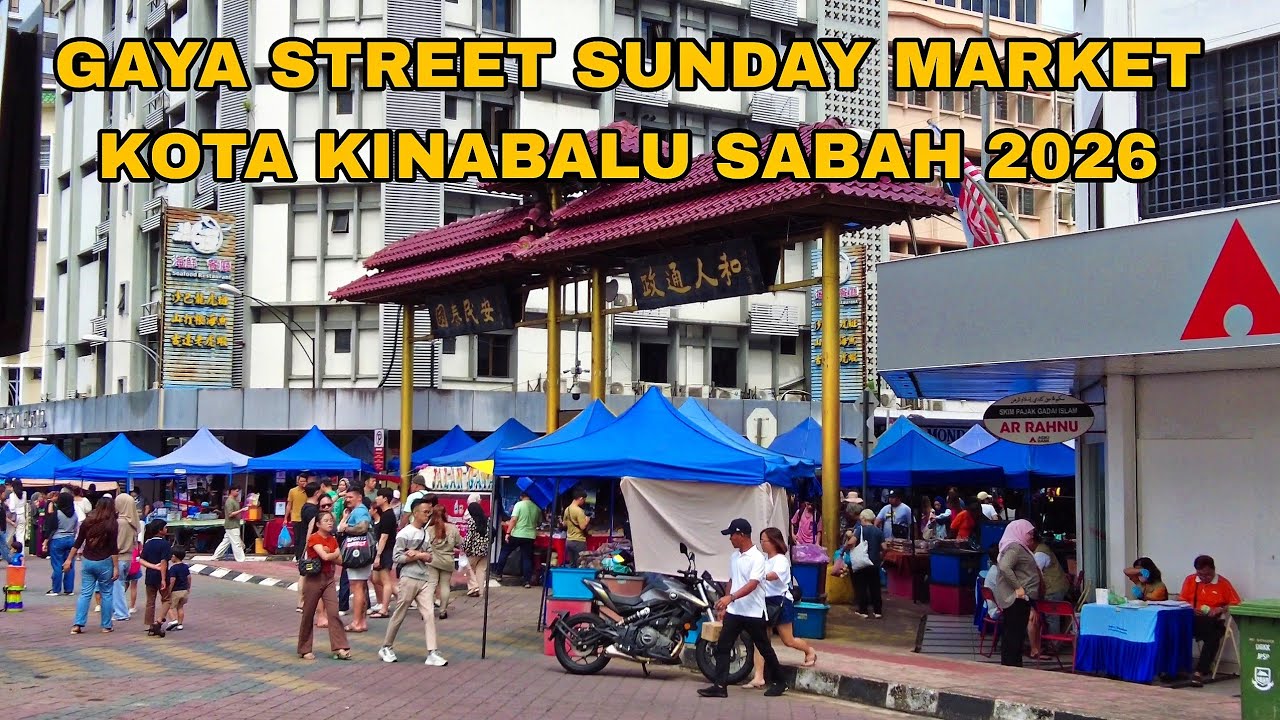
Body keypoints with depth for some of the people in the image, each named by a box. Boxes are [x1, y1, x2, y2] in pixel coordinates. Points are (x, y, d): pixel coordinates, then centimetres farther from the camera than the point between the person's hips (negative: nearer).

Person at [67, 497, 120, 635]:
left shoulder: (87, 522, 3)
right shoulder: (111, 524, -9)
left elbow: (77, 543, 6)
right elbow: (113, 548, -11)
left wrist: (69, 559, 13)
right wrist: (116, 567, -9)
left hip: (87, 561, 4)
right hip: (104, 562, -4)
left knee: (85, 593, 7)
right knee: (106, 594, 7)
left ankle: (77, 625, -2)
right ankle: (106, 626, 10)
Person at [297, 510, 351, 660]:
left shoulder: (333, 540, 10)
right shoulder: (314, 538, -10)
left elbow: (340, 560, 1)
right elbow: (325, 556, -22)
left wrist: (329, 554, -14)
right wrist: (335, 553, -4)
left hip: (329, 579, 5)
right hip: (314, 579, -5)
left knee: (334, 613, -6)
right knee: (308, 614, 5)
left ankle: (340, 648, -9)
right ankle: (304, 650, 15)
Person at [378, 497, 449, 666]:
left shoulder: (426, 533, 11)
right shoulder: (404, 533, -7)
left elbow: (429, 557, 13)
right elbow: (397, 557, -11)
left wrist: (418, 554, -8)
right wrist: (420, 556, -10)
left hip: (425, 579, 5)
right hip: (408, 578, -5)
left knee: (429, 615, -5)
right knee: (399, 615, 5)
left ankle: (432, 653, -8)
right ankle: (386, 647, 21)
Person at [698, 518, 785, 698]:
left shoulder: (757, 558, -16)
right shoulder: (734, 557, 10)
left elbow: (752, 584, -28)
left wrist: (730, 597, -39)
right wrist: (725, 605, 19)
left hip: (753, 612, -7)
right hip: (733, 611, 7)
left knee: (764, 649, 7)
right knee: (722, 647, -2)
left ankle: (778, 682, 23)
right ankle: (720, 686, -2)